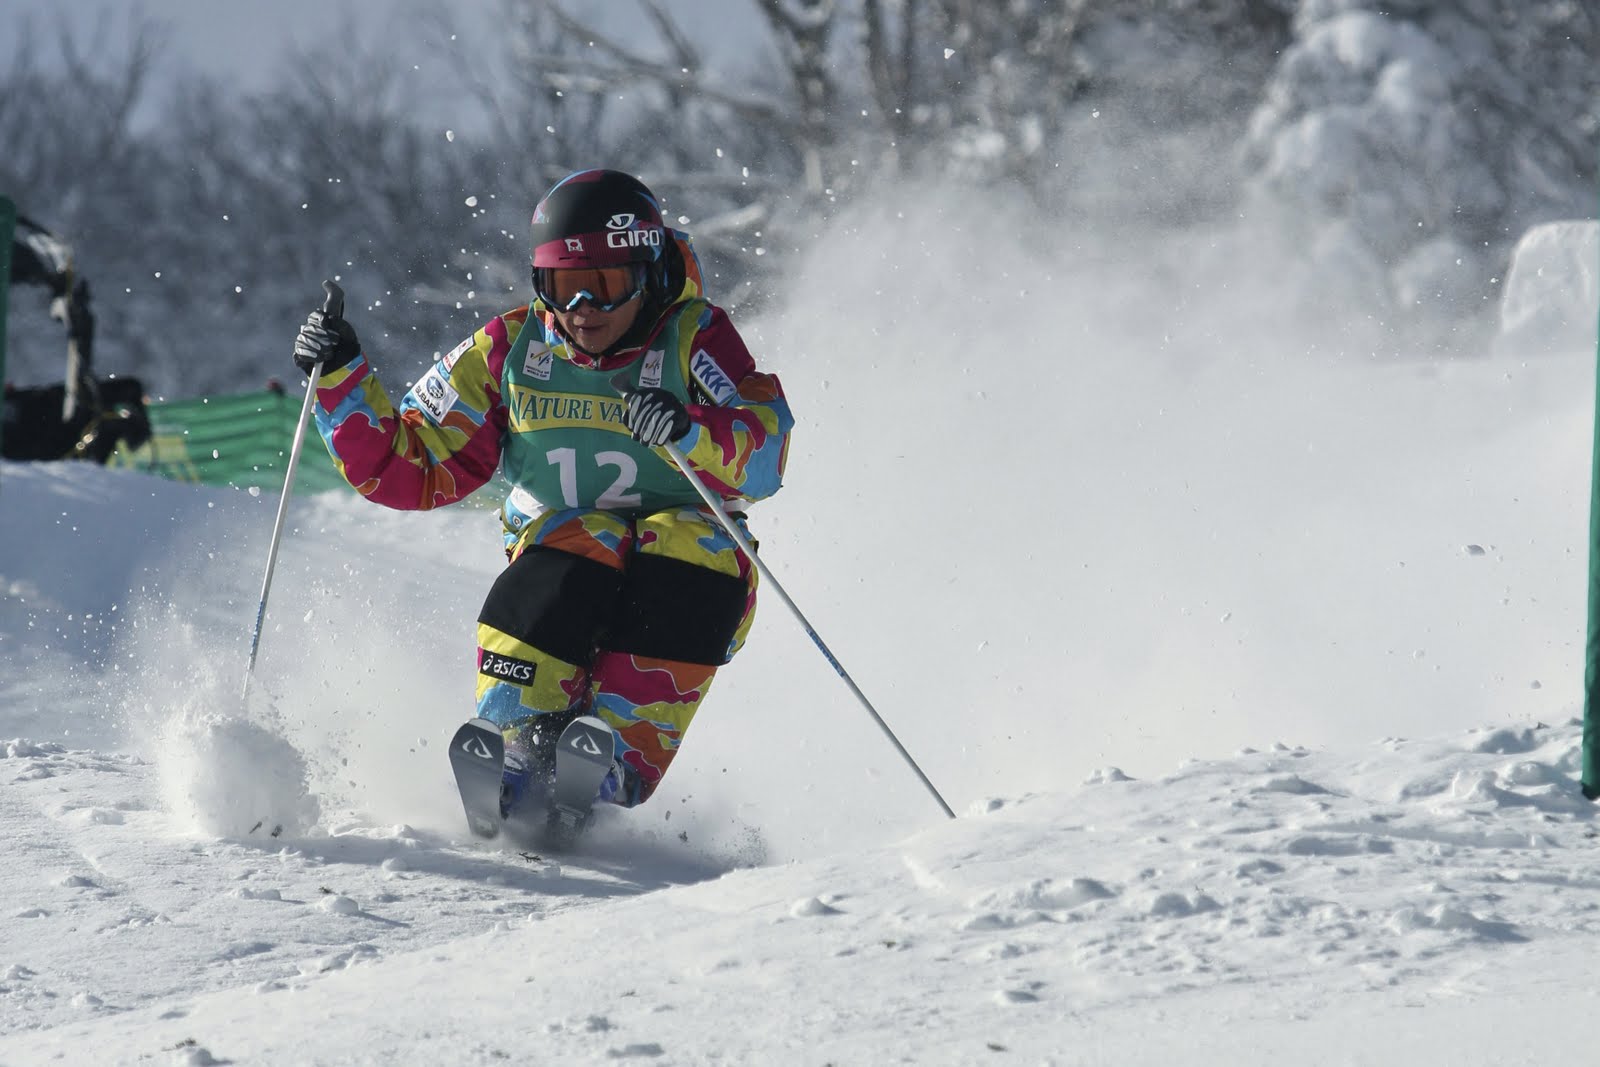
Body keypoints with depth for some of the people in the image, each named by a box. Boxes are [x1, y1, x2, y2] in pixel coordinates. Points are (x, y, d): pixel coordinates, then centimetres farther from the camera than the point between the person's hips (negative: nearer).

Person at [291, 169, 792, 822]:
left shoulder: (693, 339, -6)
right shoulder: (510, 352, 2)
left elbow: (765, 454, -22)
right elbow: (408, 469, 6)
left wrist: (690, 432, -42)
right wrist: (341, 381, -8)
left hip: (691, 563, -1)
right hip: (554, 569, 1)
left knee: (691, 548, -33)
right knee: (578, 545, -31)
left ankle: (621, 760, -37)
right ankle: (519, 749, -33)